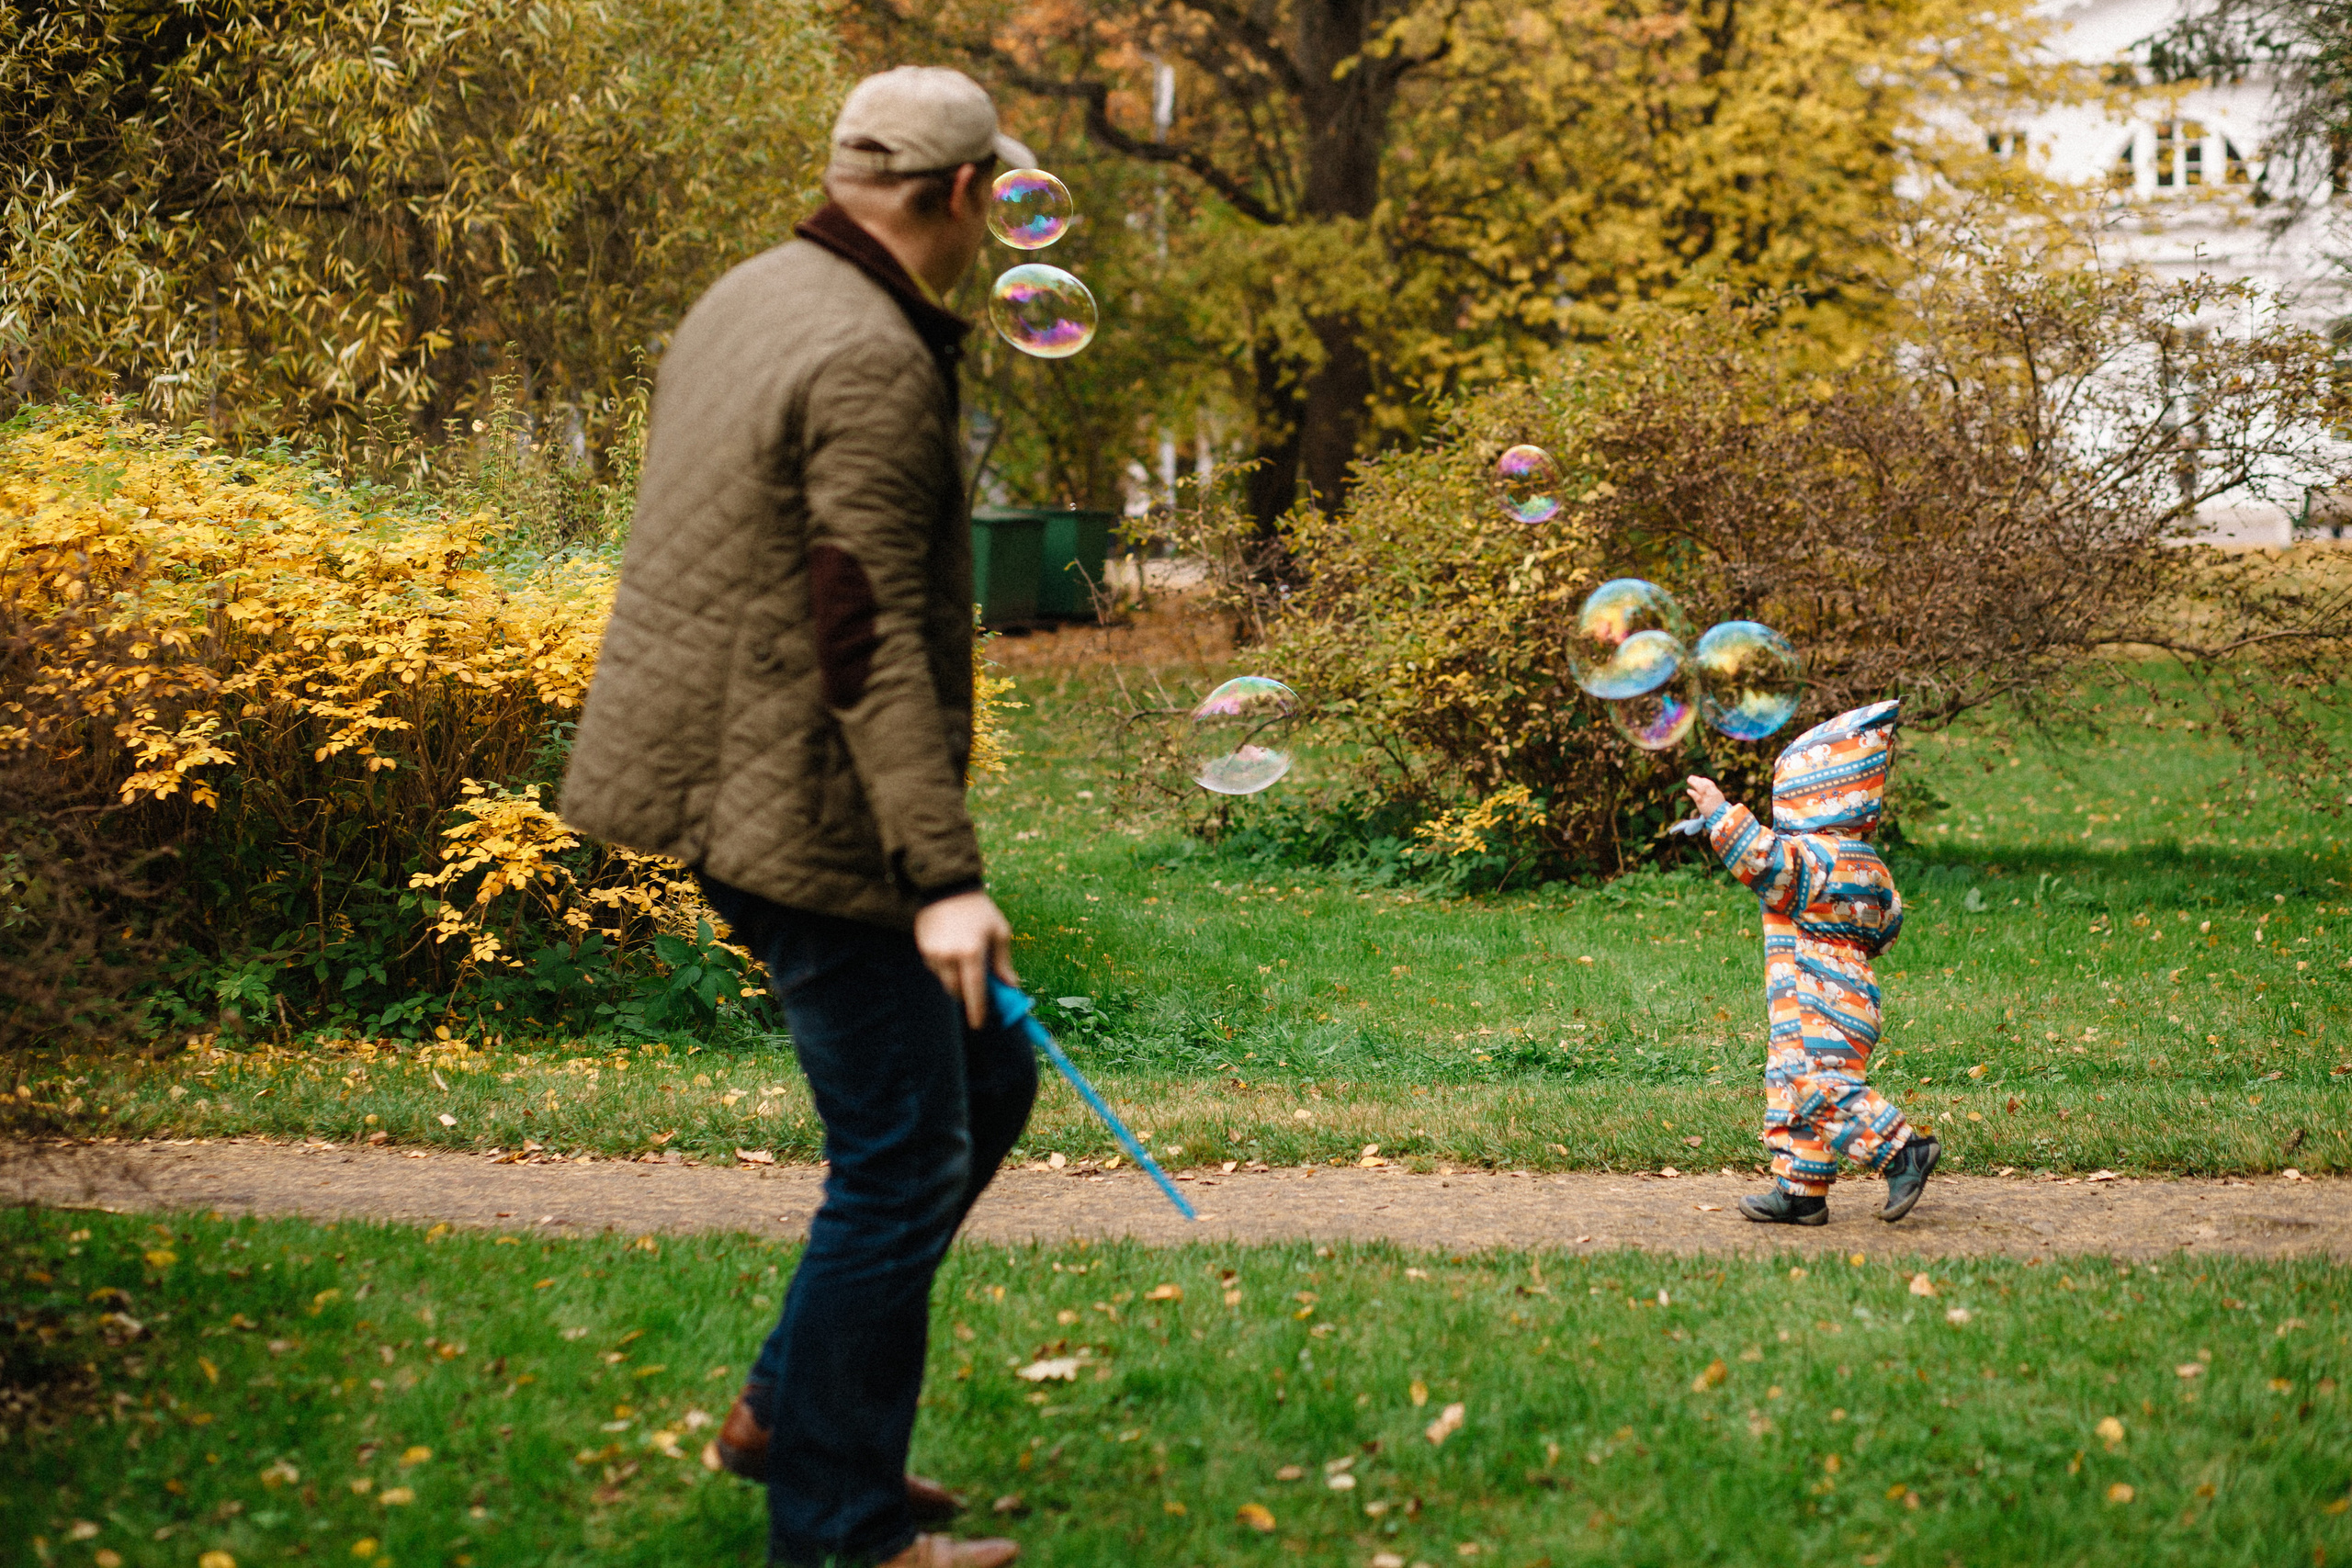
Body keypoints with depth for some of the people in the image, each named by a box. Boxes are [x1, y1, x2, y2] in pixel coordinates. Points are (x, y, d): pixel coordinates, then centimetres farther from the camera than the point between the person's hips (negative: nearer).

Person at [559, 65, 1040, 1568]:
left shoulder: (751, 300, 11)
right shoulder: (872, 365, -20)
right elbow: (868, 634, -25)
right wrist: (945, 876, -27)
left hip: (731, 780, 10)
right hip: (806, 814, -10)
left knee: (982, 1079, 18)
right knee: (903, 1158, 0)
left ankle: (793, 1407, 25)